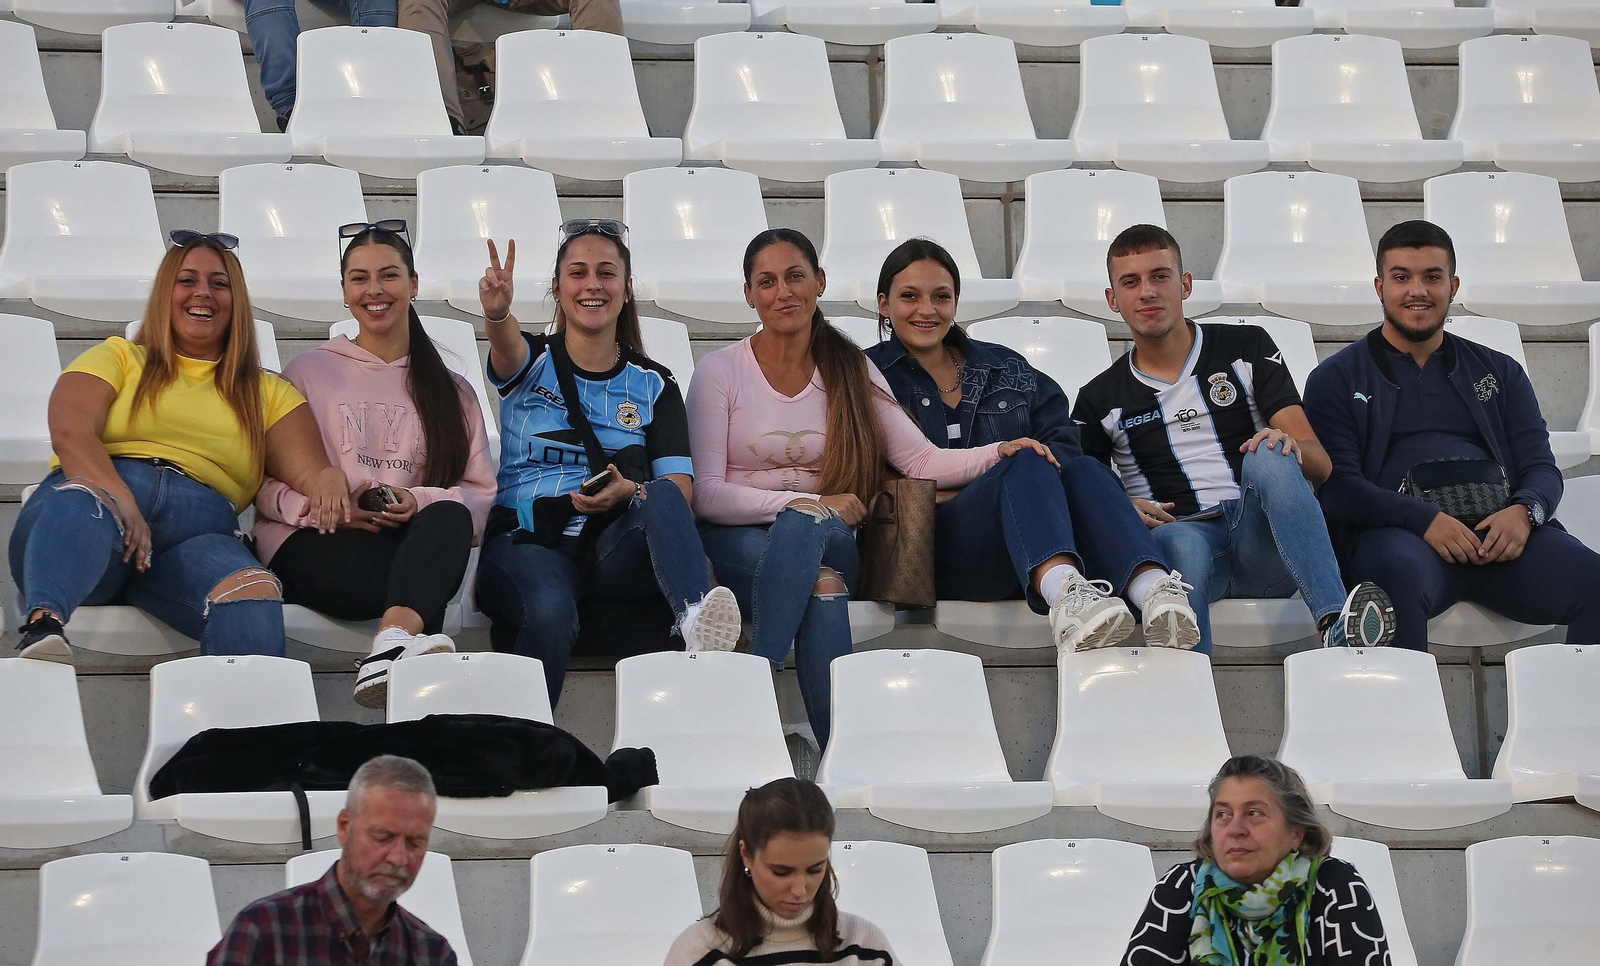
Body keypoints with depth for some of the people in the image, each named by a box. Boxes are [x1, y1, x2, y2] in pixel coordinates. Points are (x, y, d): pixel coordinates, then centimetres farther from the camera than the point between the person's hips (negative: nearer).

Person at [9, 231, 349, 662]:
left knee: (254, 594, -34)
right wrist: (121, 504, -18)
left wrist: (328, 481, -15)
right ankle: (43, 623, -67)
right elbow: (70, 431, 3)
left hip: (196, 534, 2)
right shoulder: (118, 357, 24)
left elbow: (309, 472, 13)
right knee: (81, 501, -40)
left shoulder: (268, 393, 29)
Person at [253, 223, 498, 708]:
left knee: (448, 518, -40)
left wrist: (421, 501, -14)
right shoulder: (310, 371, 18)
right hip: (314, 546, -2)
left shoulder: (451, 391, 23)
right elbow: (267, 481, 7)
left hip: (414, 544, 2)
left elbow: (482, 492, 8)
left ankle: (395, 638, -62)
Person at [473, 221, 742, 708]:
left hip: (615, 548, 1)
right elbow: (506, 348, -15)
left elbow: (679, 485, 6)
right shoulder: (533, 361, 12)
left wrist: (630, 493, -17)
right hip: (528, 540, -1)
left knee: (662, 497, -34)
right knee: (550, 612, -37)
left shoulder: (654, 385, 16)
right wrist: (496, 314, -40)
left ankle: (696, 616, -60)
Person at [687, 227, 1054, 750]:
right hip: (737, 542, -2)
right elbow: (706, 493, -7)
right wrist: (807, 502, -19)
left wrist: (999, 452, -17)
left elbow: (921, 461, 3)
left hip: (828, 539, 2)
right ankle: (842, 758, -38)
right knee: (820, 579, -36)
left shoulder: (851, 371, 12)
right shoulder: (721, 370, 2)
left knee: (803, 526, -36)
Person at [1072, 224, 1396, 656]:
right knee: (1180, 544, -38)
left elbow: (1320, 465, 6)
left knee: (1268, 457, -33)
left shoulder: (1246, 348, 14)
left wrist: (1289, 446, -19)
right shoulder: (1100, 400, 17)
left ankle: (1336, 621, -51)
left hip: (1262, 543, 1)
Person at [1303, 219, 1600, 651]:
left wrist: (1523, 511, -8)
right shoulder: (1337, 379, 15)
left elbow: (1542, 468, 18)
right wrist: (1422, 518, -15)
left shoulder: (1499, 372, 25)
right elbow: (1337, 484, 2)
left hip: (1500, 526, 3)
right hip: (1397, 530, -3)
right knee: (1401, 576, -42)